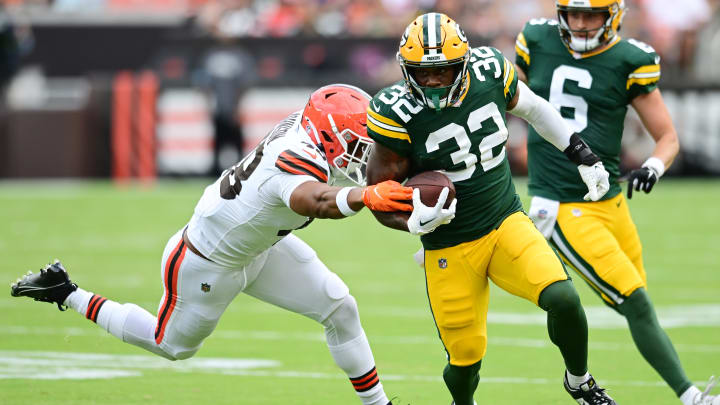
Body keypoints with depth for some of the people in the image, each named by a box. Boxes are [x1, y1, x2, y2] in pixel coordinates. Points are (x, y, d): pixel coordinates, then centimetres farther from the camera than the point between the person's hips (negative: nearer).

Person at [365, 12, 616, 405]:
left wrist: (580, 152, 18)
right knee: (466, 356, 2)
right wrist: (416, 221, -32)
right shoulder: (398, 113, -18)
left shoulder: (490, 73, -9)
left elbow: (530, 107, 14)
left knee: (562, 298, -20)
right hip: (450, 249, -2)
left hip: (507, 224, 2)